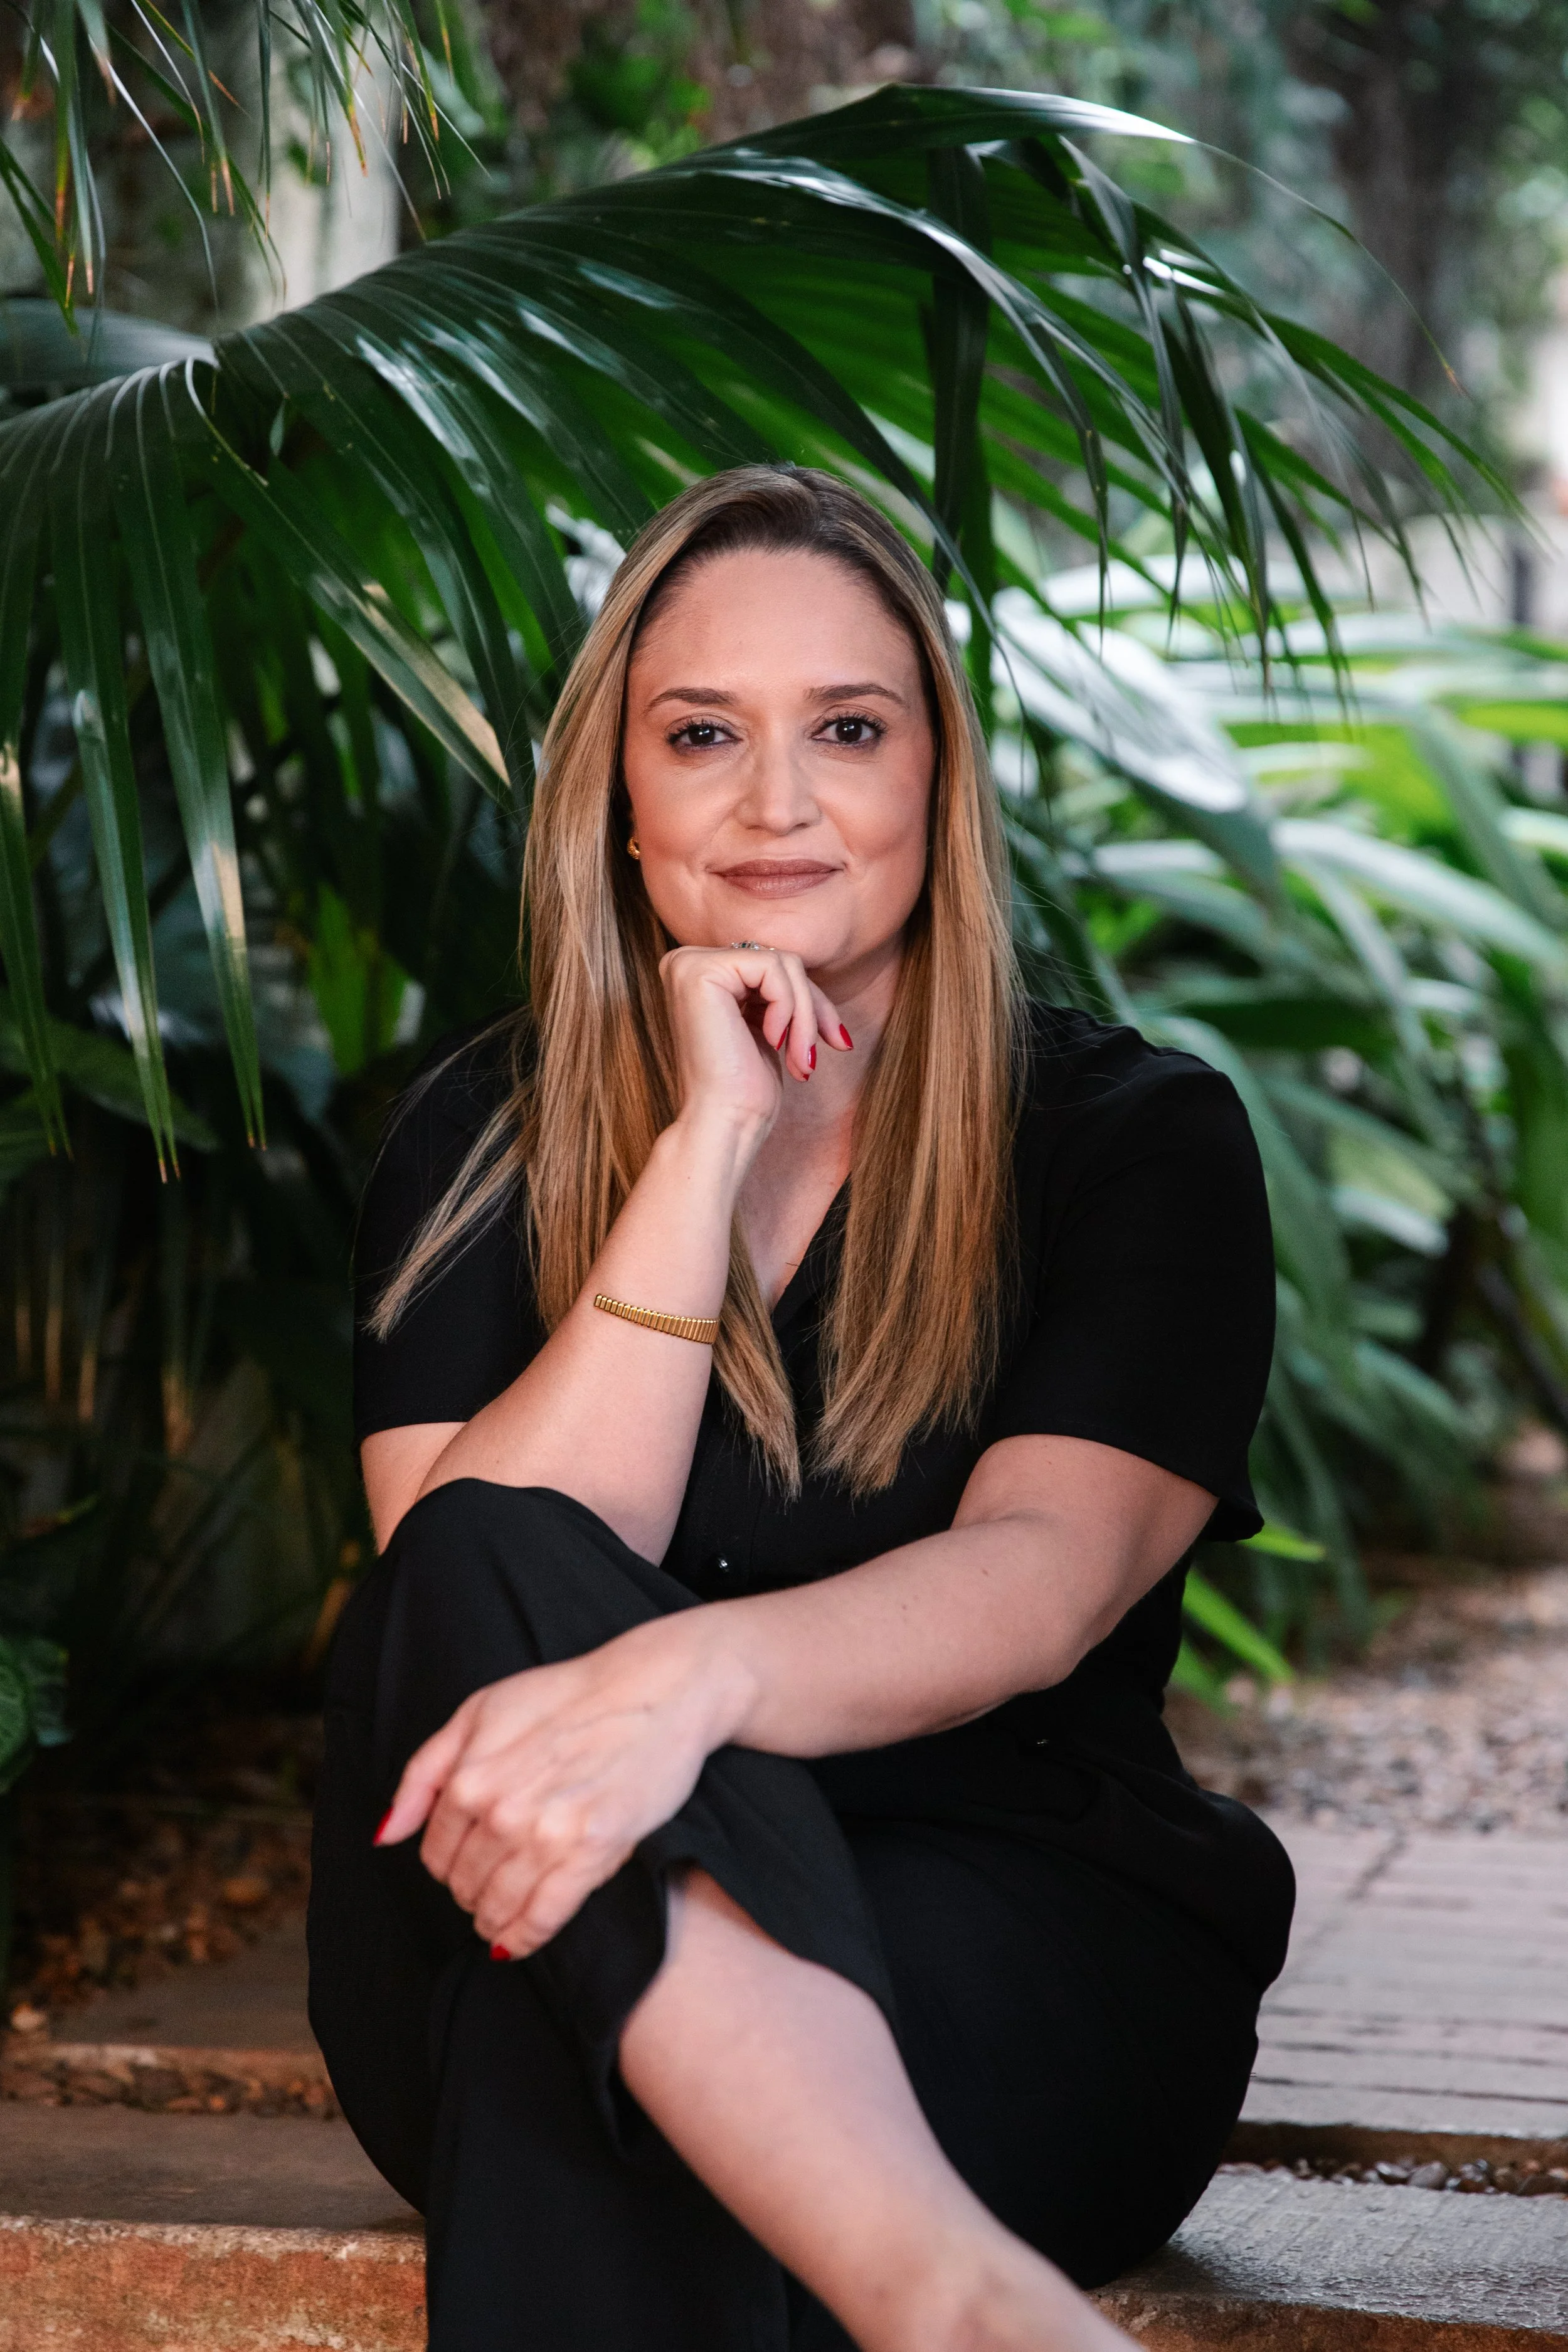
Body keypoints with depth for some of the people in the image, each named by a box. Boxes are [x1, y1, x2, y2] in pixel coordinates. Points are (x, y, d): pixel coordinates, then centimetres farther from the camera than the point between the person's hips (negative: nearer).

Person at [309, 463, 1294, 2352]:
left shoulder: (1137, 1139, 3)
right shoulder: (479, 1140, 9)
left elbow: (1041, 1578, -15)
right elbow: (483, 1571, -10)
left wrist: (694, 1670, -36)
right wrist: (709, 1146, -14)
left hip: (1016, 1951, -3)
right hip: (522, 1983, 3)